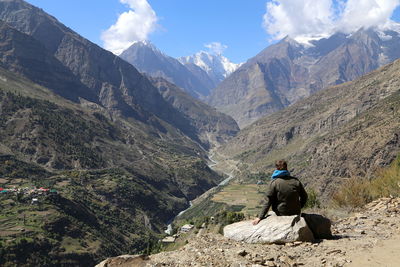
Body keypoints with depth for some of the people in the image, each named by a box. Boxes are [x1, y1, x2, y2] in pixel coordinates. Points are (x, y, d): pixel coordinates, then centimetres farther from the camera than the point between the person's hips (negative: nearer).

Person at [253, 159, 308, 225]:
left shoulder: (274, 182, -12)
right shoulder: (296, 181, -2)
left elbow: (268, 201, -15)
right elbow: (304, 196, 9)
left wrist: (260, 217, -12)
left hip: (280, 214, -4)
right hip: (296, 213, 4)